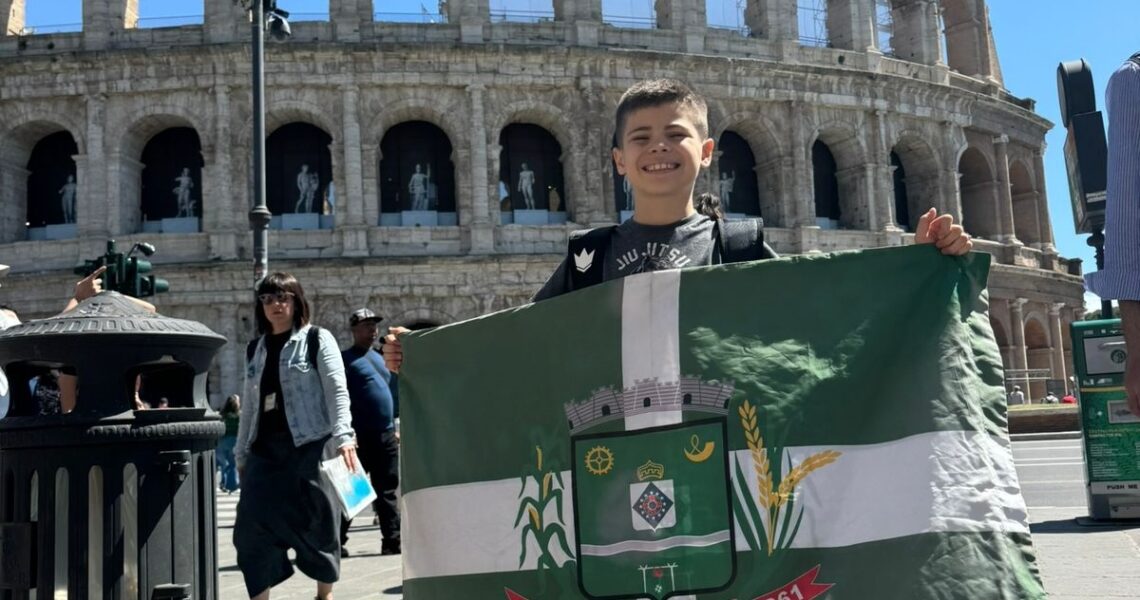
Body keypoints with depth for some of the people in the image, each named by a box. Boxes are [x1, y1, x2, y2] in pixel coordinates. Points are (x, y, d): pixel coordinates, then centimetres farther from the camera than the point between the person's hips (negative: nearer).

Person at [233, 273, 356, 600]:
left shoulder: (317, 340, 1)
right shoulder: (255, 349, 17)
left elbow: (337, 392, -7)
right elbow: (249, 405, 20)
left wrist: (343, 437, -19)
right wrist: (241, 452, 17)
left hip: (309, 447, -4)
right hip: (265, 450, 5)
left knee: (317, 523, 3)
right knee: (252, 528, -5)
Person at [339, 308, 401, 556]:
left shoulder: (379, 358, 20)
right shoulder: (345, 359, -4)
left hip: (386, 436, 7)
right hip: (360, 436, -7)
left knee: (387, 491, 7)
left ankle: (393, 540, 10)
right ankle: (337, 542, 6)